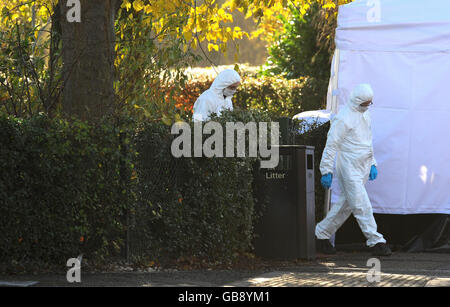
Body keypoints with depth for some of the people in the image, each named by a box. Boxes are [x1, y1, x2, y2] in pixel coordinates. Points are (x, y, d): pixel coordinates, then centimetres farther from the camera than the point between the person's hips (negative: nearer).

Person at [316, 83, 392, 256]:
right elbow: (331, 145, -14)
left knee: (346, 204, 12)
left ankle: (322, 234, 23)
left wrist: (372, 164, 20)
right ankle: (375, 242, -12)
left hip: (362, 169, 9)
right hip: (348, 169, -9)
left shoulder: (365, 114, 14)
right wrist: (327, 171, -15)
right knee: (361, 206, -10)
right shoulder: (343, 118, -14)